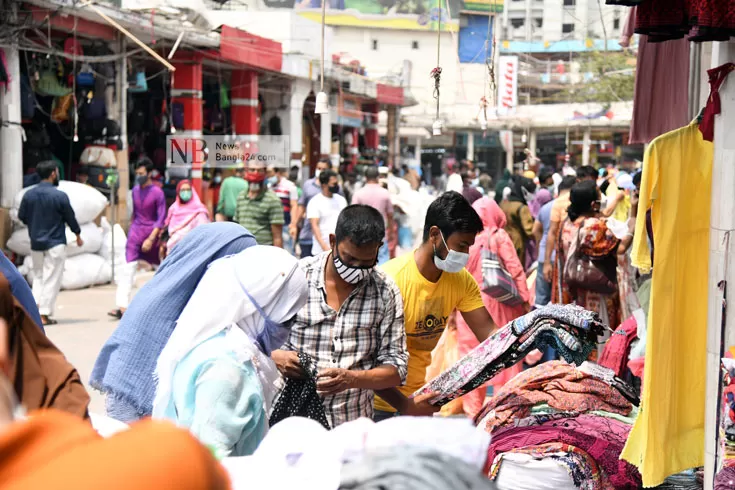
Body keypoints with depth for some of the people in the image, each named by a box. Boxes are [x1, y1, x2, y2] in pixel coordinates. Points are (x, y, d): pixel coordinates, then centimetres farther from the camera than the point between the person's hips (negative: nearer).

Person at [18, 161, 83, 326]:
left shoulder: (28, 195, -1)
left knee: (38, 277, 17)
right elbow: (70, 217, -5)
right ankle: (44, 314, -1)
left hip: (35, 243, 5)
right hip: (55, 243, -5)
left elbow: (22, 217, 8)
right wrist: (78, 235, 12)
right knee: (51, 280, 1)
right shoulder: (59, 196, -14)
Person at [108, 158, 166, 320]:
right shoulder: (135, 190, 7)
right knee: (128, 268, -11)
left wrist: (151, 239, -17)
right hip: (135, 232, 4)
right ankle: (122, 306, -19)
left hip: (151, 232, -3)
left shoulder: (157, 193, -9)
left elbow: (161, 218, -11)